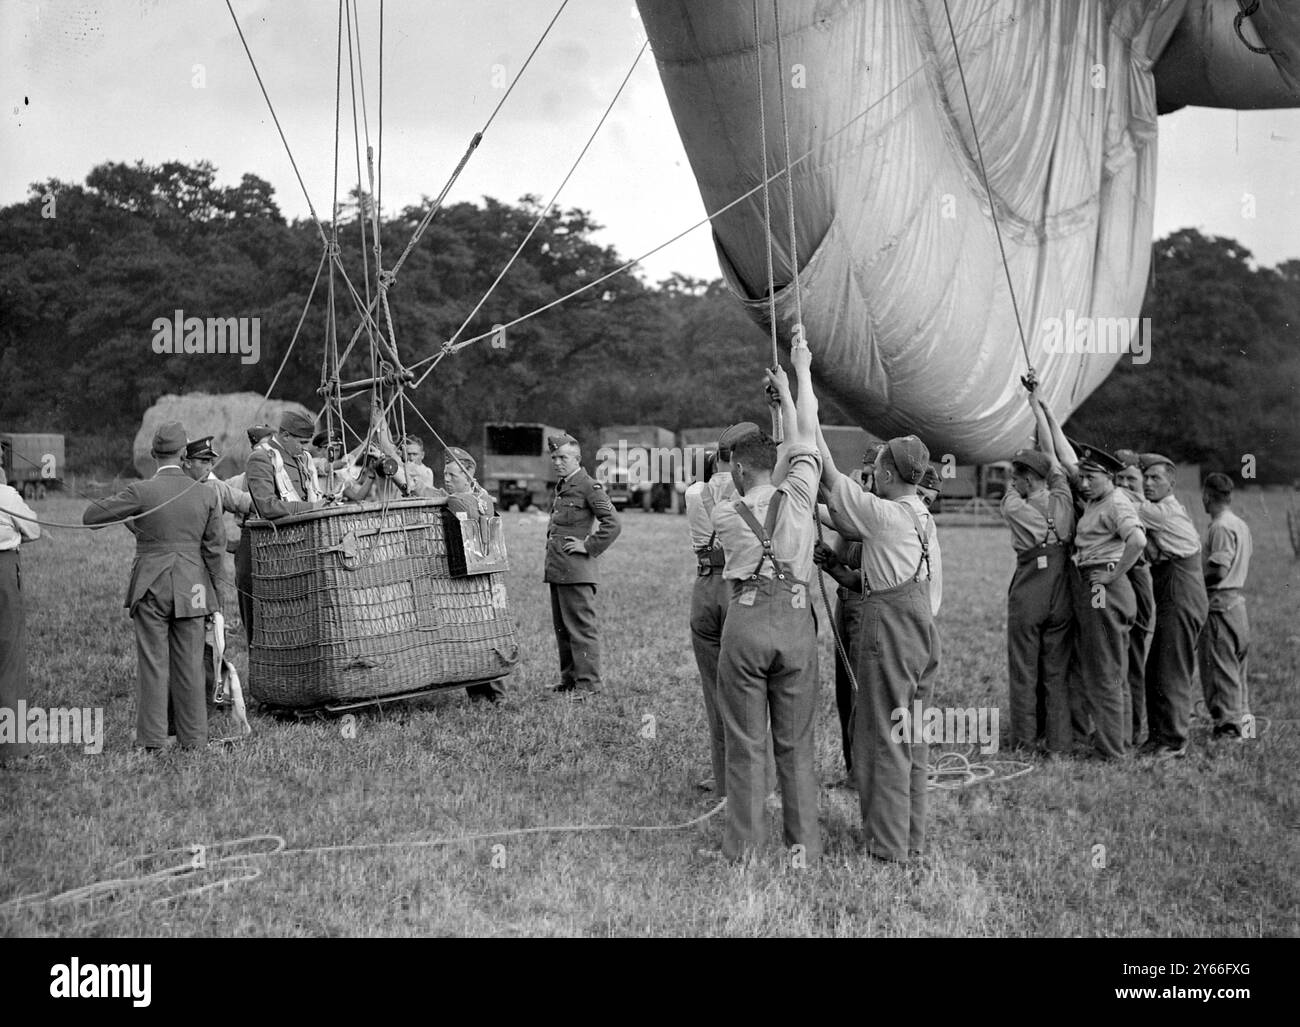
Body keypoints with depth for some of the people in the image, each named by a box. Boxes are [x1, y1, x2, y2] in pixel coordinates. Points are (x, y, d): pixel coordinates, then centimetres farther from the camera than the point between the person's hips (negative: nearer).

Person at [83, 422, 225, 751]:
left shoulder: (141, 492, -9)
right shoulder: (206, 495, -2)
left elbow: (90, 517, -5)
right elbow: (215, 549, 3)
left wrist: (125, 516, 11)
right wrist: (209, 589, 14)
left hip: (150, 589, -2)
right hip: (191, 592, 2)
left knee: (153, 664, 4)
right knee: (190, 665, 8)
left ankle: (151, 740, 6)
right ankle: (194, 739, 13)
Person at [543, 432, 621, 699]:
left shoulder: (589, 486, -9)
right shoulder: (561, 487, 19)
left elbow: (613, 523, -16)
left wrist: (589, 546, -14)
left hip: (576, 568, -9)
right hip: (556, 568, 9)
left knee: (581, 626, -7)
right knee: (561, 627, 12)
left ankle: (588, 682, -3)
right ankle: (569, 680, 19)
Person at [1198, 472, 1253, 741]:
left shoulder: (1220, 527, -15)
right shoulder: (1241, 525, 15)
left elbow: (1219, 571, -21)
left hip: (1221, 603, -10)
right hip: (1238, 599, 10)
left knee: (1220, 668, -5)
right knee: (1235, 666, 16)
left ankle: (1227, 724, -4)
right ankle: (1242, 717, 22)